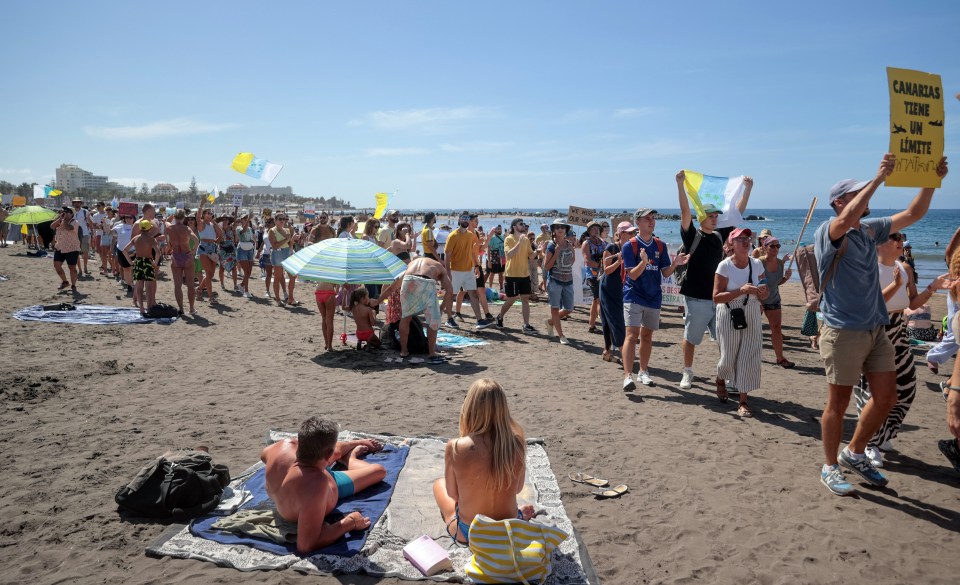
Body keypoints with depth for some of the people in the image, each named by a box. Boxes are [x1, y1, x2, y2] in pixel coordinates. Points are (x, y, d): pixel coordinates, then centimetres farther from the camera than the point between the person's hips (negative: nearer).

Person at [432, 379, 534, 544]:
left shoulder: (455, 447, -25)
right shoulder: (517, 442, -17)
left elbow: (452, 494, -9)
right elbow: (518, 488, -1)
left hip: (467, 534, -3)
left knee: (439, 484, 28)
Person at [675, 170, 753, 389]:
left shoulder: (719, 235, 9)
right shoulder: (692, 236, -6)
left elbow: (738, 214, 17)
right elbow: (685, 211, -17)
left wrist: (747, 189, 15)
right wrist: (680, 184, -26)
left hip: (718, 297, 5)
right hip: (696, 298, -5)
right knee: (690, 338, 6)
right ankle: (687, 374, 20)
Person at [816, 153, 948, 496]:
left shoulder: (871, 230, 13)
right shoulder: (828, 232, -10)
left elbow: (913, 214, 16)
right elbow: (847, 219, -31)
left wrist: (932, 180, 3)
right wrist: (879, 177, -28)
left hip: (876, 330, 7)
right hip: (843, 331, -7)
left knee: (886, 397, 10)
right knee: (839, 403, 2)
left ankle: (855, 454, 28)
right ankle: (830, 468, 17)